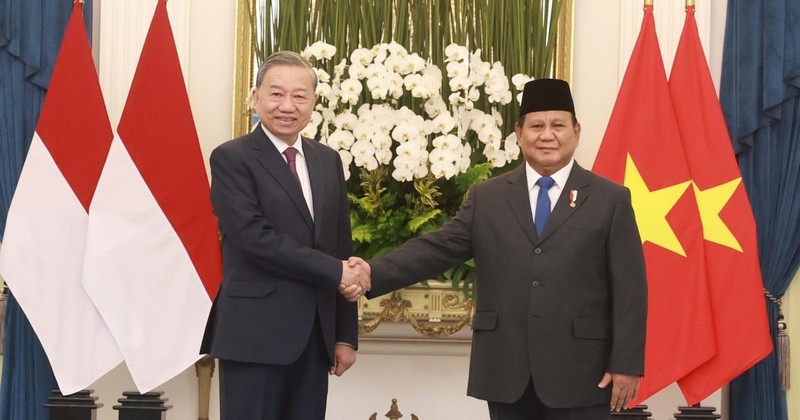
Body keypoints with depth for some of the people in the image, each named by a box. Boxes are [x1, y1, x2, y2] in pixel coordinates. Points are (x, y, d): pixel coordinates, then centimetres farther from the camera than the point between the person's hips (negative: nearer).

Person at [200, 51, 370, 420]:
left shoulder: (328, 161, 14)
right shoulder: (232, 158, -4)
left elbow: (342, 246, 14)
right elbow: (254, 237, -16)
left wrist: (346, 334, 10)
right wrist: (335, 272, -16)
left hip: (314, 335, 6)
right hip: (255, 334, -5)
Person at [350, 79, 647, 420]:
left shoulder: (610, 199, 3)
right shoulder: (486, 197, 9)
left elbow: (629, 289, 0)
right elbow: (438, 248, 0)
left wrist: (626, 364, -7)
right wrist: (375, 273, -16)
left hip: (579, 373, -2)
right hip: (506, 372, 2)